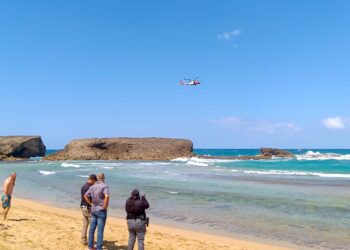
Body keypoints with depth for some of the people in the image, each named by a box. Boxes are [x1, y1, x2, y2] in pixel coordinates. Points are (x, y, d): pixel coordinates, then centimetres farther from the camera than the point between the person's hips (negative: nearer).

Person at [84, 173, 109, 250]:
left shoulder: (92, 186, 7)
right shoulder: (104, 186, -14)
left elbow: (85, 196, 12)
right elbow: (107, 196, -29)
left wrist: (91, 203, 13)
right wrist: (105, 206, -18)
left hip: (93, 210, 6)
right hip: (101, 211, -6)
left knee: (92, 228, 13)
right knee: (100, 230, -1)